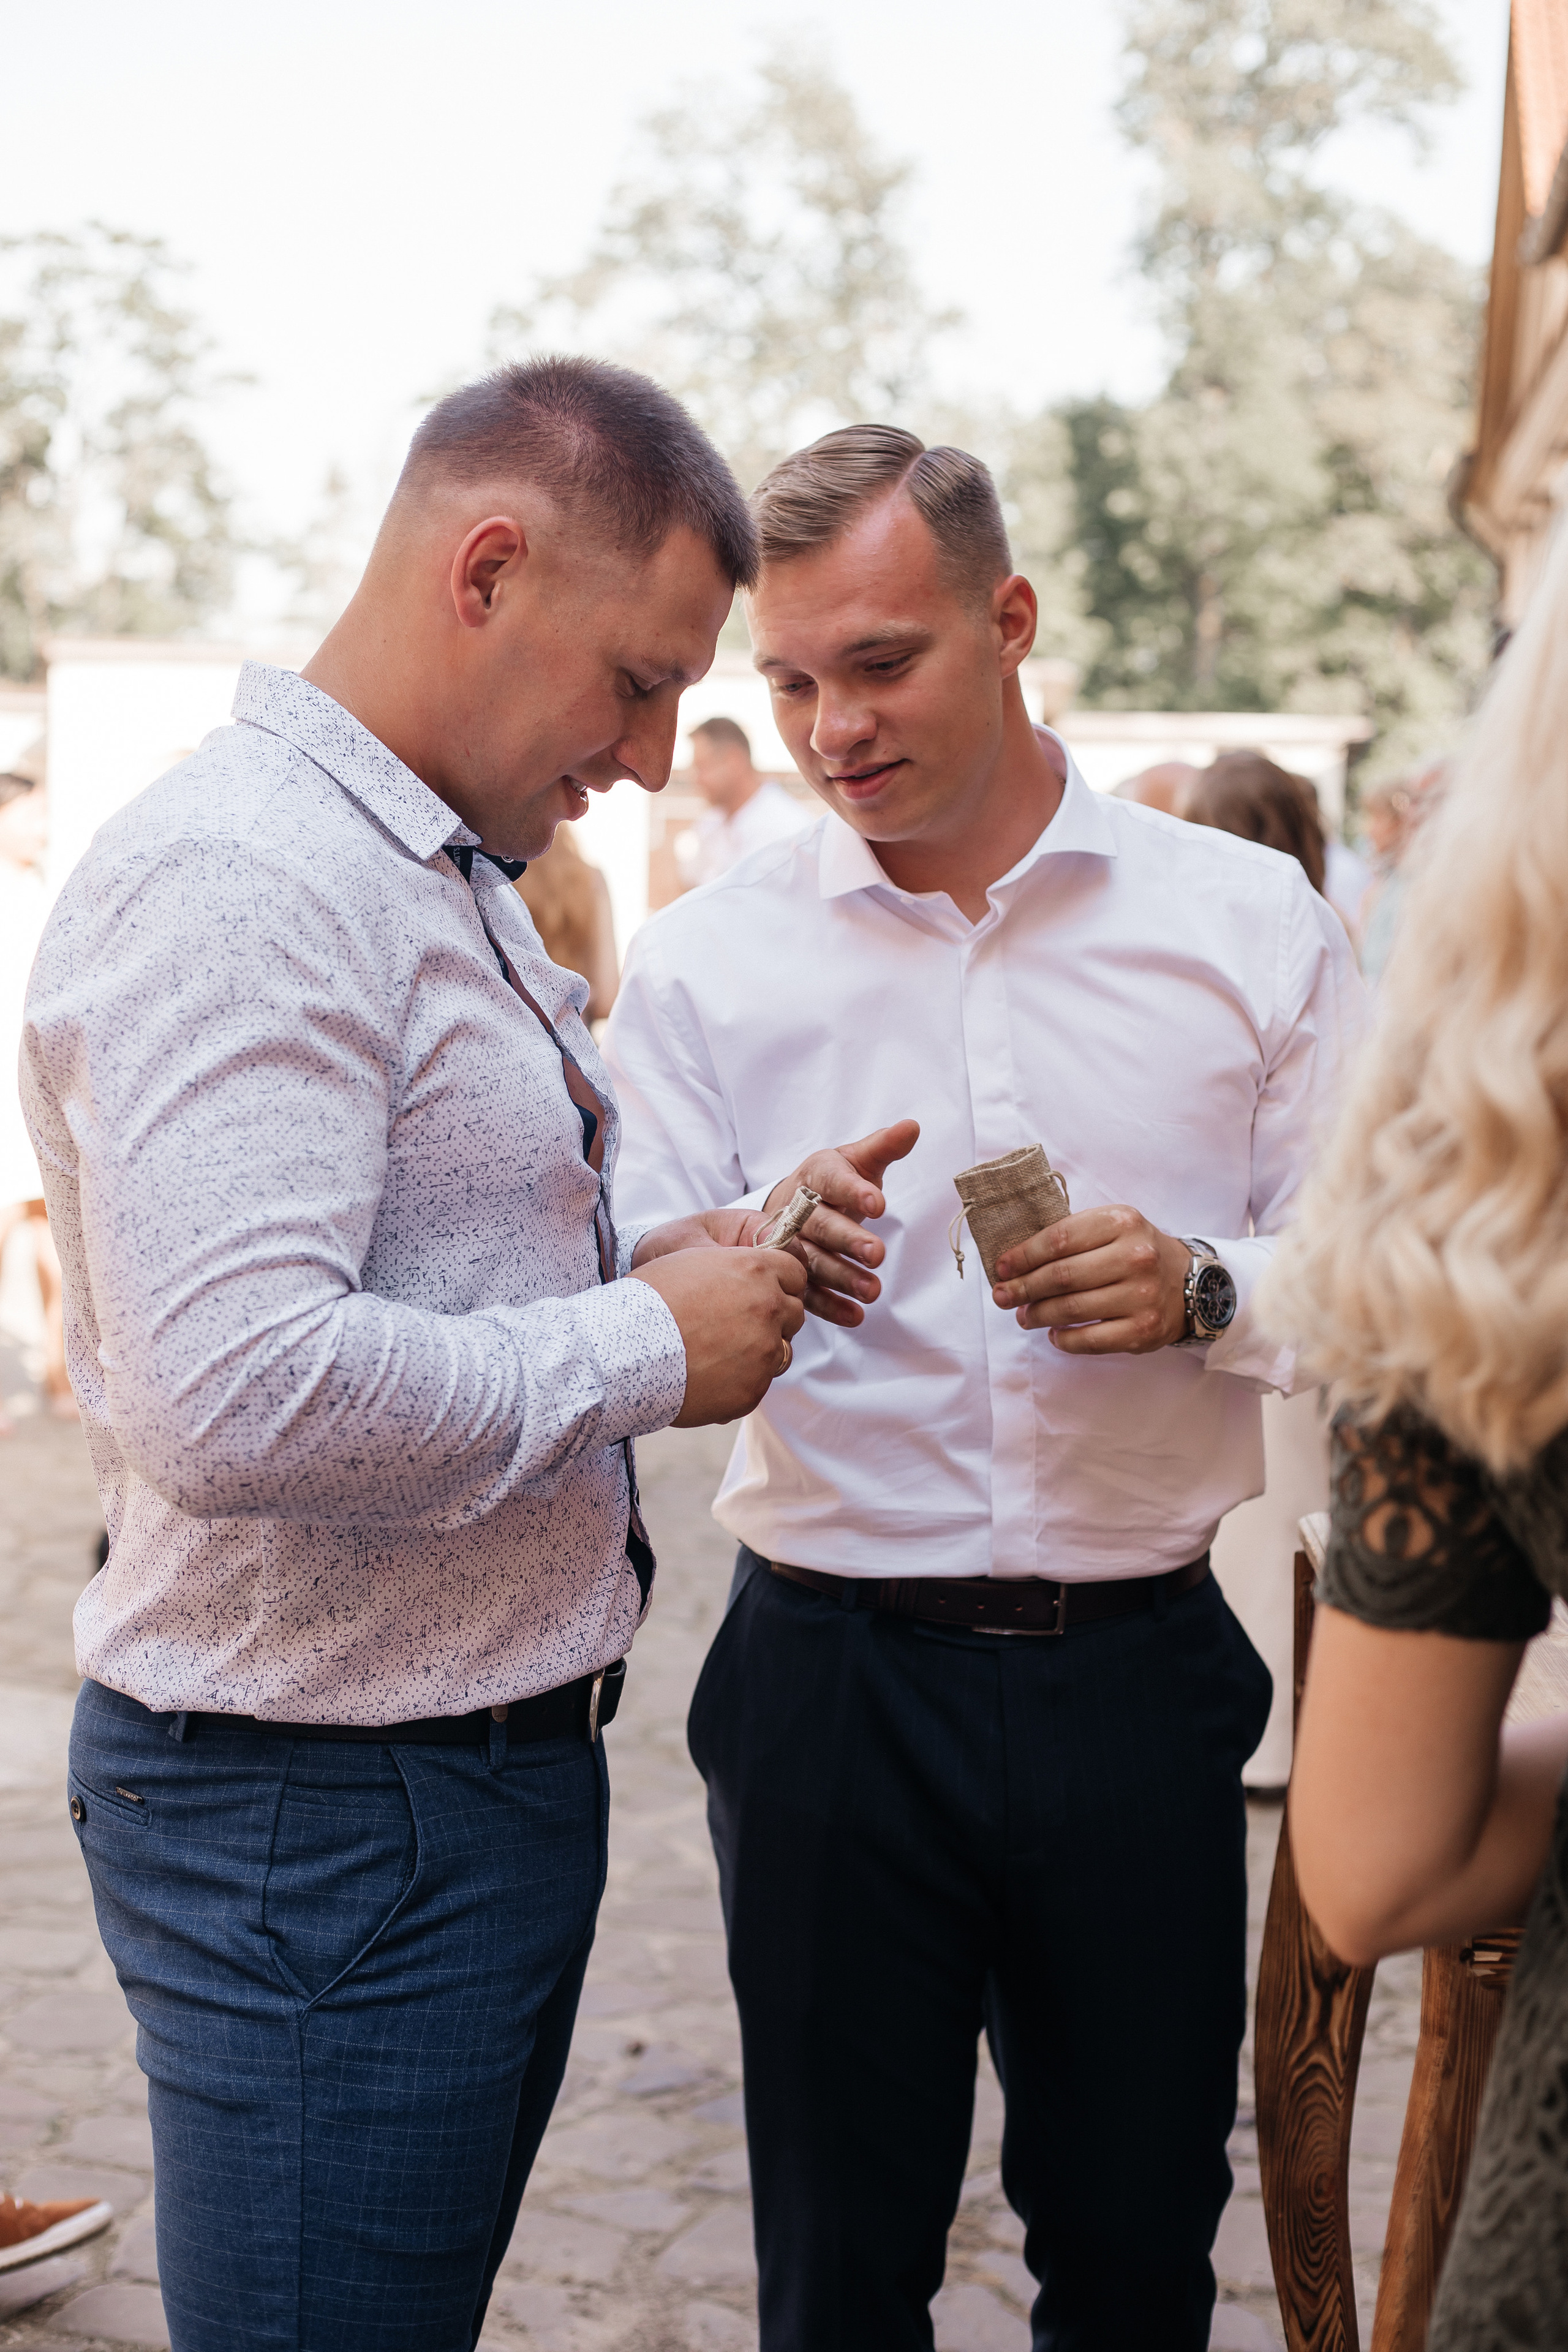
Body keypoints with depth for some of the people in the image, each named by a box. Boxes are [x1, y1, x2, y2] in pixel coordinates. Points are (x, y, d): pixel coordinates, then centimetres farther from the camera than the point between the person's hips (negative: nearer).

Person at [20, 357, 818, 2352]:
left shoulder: (448, 880, 14)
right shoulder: (238, 878, -21)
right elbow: (235, 1396, -32)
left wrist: (637, 1279, 5)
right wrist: (637, 1350, -20)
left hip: (495, 1763, 10)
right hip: (326, 1810, -10)